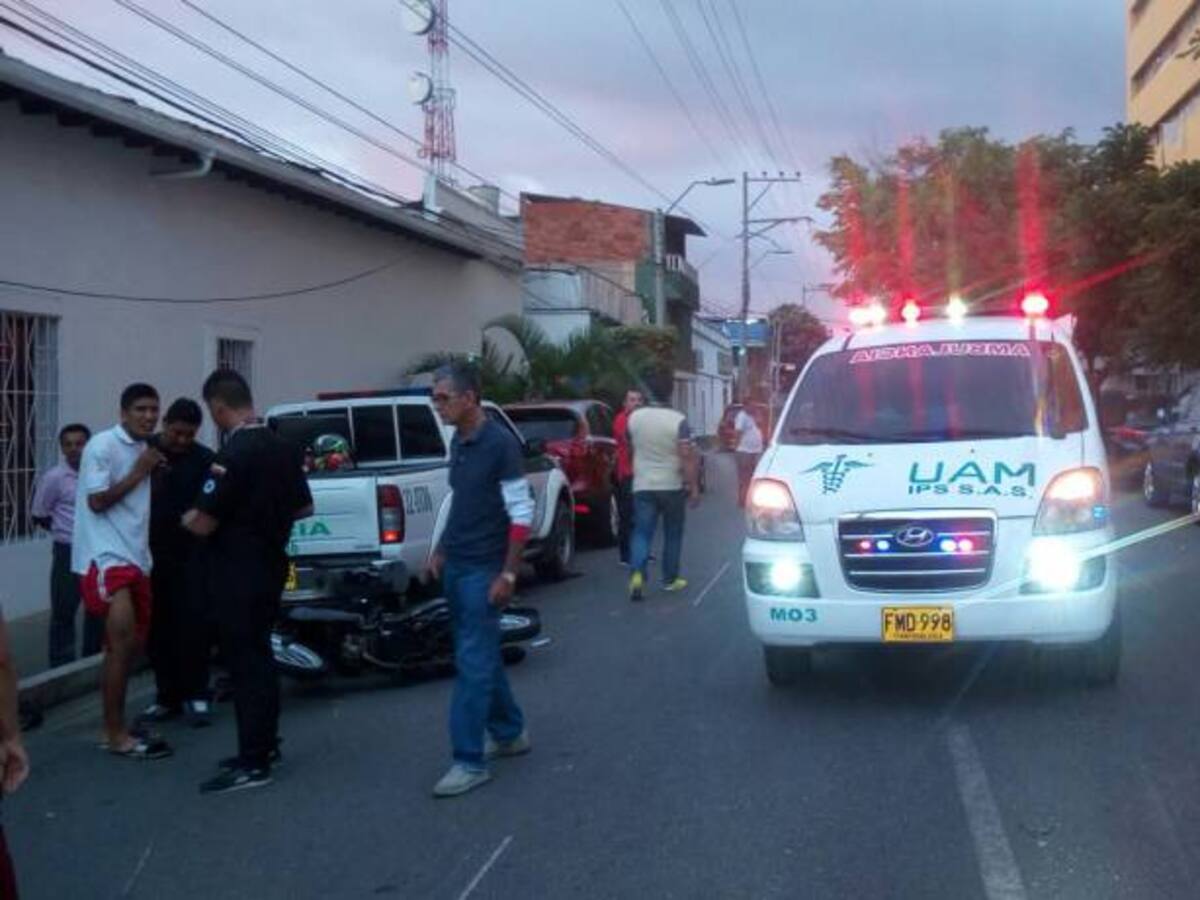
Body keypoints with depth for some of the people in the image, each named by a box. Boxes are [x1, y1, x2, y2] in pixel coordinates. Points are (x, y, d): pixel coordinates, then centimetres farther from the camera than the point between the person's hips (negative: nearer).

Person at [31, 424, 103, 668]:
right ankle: (61, 667, 9)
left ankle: (93, 660, 27)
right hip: (68, 552, -3)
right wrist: (64, 530, 7)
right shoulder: (53, 478, -10)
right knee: (64, 612, 1)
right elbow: (39, 515, 1)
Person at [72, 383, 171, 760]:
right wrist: (139, 472, -12)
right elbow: (97, 501, -15)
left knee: (128, 645, 11)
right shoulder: (102, 445, -10)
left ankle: (114, 728, 20)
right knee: (123, 641, -17)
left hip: (135, 557, 9)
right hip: (105, 556, -9)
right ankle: (116, 734, -11)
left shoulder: (145, 449, 13)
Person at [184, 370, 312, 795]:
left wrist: (188, 518, 2)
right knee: (259, 656, 18)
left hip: (237, 576, -8)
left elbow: (203, 524, -19)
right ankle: (264, 744, 27)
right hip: (271, 566, 8)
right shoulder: (283, 449, 6)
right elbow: (303, 508, 15)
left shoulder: (232, 455, -20)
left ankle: (253, 764, -2)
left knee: (245, 662, -5)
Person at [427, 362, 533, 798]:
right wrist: (441, 551, 18)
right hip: (455, 567, 8)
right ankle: (509, 733, 30)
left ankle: (470, 762, -1)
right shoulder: (458, 443, 9)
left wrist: (508, 573, -18)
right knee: (482, 655, 16)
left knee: (472, 663, -6)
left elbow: (521, 512, -15)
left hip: (483, 571, -8)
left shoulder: (500, 444, -15)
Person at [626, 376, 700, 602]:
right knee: (673, 535, 13)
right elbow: (687, 457, -16)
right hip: (672, 486, -2)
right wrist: (694, 487, -10)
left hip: (642, 485, 2)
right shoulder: (678, 420, -13)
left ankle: (637, 573, -18)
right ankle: (670, 580, 20)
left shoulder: (635, 417, -2)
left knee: (642, 533, 3)